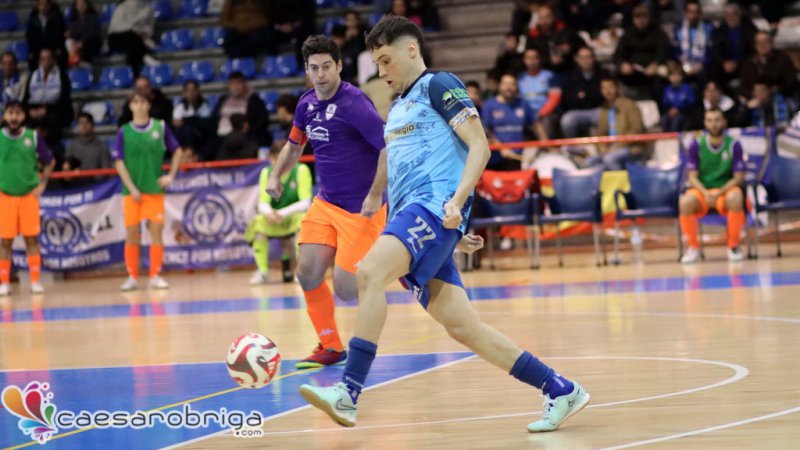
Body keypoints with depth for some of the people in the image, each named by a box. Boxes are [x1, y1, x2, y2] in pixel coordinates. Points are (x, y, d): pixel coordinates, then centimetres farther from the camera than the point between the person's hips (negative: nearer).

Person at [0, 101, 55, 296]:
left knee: (31, 238, -1)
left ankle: (35, 281, 3)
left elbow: (49, 162, 10)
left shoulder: (33, 137, 0)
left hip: (29, 195, 0)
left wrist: (42, 184, 1)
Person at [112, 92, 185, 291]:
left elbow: (177, 151, 13)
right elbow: (119, 162, -2)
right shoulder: (124, 132, 2)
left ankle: (155, 275, 3)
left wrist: (171, 175, 1)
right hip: (132, 190, 0)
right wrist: (131, 188, -10)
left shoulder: (160, 127, 4)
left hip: (154, 188, 0)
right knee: (131, 234, 0)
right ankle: (132, 277, 8)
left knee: (156, 230, -3)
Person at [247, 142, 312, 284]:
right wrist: (269, 213, -34)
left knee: (303, 219, -35)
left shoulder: (301, 170, -11)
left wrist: (283, 213, -34)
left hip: (295, 216, -2)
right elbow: (262, 203, -9)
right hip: (274, 222, 2)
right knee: (258, 221, -28)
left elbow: (305, 203, -18)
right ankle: (262, 271, -21)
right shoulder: (266, 172, -2)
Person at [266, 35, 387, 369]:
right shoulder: (307, 104, 6)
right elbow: (294, 144, 25)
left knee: (346, 289, -11)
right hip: (325, 204, 7)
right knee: (308, 274, -1)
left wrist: (375, 196, -25)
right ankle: (330, 346, 16)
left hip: (361, 207, -7)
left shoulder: (353, 103, -19)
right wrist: (276, 175, 10)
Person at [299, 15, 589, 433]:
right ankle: (561, 390, 7)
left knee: (369, 272, -29)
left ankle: (348, 393, -35)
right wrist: (452, 234, 28)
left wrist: (457, 201, -22)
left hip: (435, 206, -9)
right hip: (411, 215, 9)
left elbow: (479, 147, -8)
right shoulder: (398, 108, 28)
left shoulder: (439, 85, 2)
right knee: (462, 326, 1)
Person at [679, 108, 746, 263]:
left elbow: (739, 178, -5)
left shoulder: (734, 145, -3)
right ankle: (693, 247, -13)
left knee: (736, 198, -37)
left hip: (726, 190, -1)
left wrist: (719, 193, -21)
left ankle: (733, 246, -18)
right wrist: (706, 193, -21)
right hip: (702, 190, 1)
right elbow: (693, 177, -1)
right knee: (685, 202, -33)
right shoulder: (696, 146, -1)